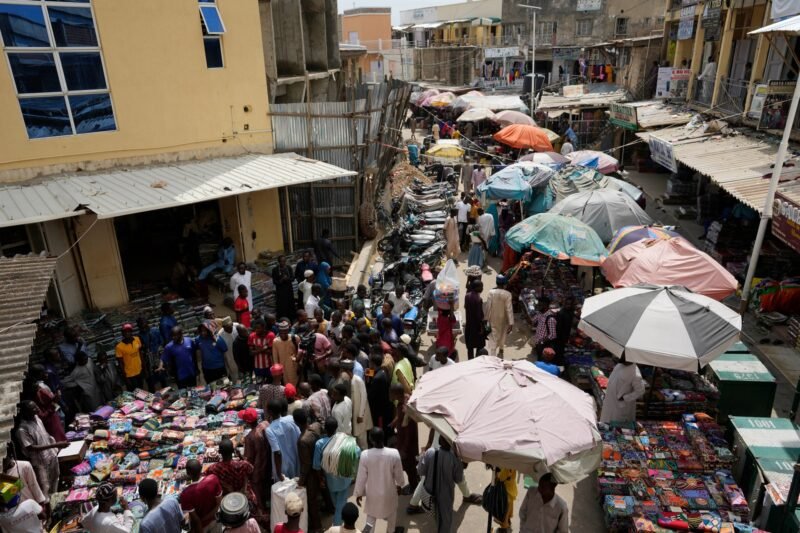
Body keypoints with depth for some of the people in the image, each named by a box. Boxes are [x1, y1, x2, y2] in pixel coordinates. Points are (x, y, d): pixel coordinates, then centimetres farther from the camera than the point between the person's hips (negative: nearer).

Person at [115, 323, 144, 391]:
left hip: (140, 371, 4)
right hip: (129, 375, -4)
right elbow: (121, 363, -15)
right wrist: (125, 378, -11)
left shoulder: (137, 339, -10)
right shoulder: (119, 346, -22)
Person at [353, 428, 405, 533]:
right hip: (389, 491, 0)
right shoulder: (394, 454, -27)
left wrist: (358, 493, 0)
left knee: (371, 515, 25)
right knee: (392, 512, 30)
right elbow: (398, 473, -11)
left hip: (372, 493, 0)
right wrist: (399, 484, 11)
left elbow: (361, 476, -15)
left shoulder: (365, 455, -27)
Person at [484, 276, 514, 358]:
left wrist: (486, 318, -1)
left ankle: (492, 356, -3)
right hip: (503, 319, 1)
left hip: (493, 319, -1)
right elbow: (509, 309, -18)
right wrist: (511, 323, -15)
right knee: (502, 334, 26)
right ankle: (500, 349, 50)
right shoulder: (507, 294, -18)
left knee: (493, 337, 4)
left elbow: (488, 306, -12)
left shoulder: (491, 292, -17)